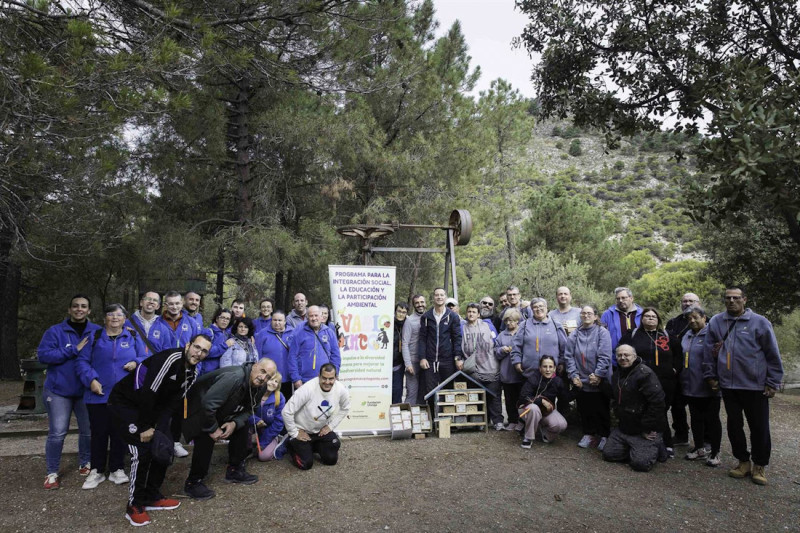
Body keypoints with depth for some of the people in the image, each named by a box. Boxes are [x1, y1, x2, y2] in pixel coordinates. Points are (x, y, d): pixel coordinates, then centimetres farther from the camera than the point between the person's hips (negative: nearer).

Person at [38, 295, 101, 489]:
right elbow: (43, 354, -13)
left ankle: (85, 463, 31)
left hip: (87, 390, 2)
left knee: (88, 431, 10)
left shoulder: (97, 332, 2)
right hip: (59, 390, -2)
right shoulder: (55, 331, -3)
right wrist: (74, 350, -20)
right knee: (57, 433, -1)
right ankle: (52, 473, 15)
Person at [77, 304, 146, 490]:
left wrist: (136, 363, -15)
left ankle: (116, 469, 23)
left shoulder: (133, 337, 6)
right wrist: (91, 379, -13)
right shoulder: (95, 337, 4)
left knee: (120, 433, 9)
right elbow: (82, 361, 0)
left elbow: (144, 357, 7)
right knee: (99, 433, 7)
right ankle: (97, 471, 23)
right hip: (98, 395, 0)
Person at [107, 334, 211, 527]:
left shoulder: (192, 373, -1)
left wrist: (158, 428, -16)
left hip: (150, 405, 8)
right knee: (143, 451, -14)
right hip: (125, 402, -8)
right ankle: (134, 506, 2)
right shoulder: (170, 359, -29)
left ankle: (152, 497, 23)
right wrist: (146, 428, -19)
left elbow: (172, 403, -3)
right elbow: (147, 394, -29)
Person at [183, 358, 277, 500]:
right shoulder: (234, 377, -37)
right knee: (206, 440, -24)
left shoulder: (261, 387, -10)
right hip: (197, 410, -8)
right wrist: (213, 429, -27)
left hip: (221, 412, 8)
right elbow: (208, 404, -38)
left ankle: (235, 471, 14)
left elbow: (249, 410, -2)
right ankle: (193, 483, -6)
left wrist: (235, 423, -20)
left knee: (242, 429, -2)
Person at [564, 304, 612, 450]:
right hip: (580, 382, 3)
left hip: (599, 382, -3)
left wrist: (598, 375, -16)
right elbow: (568, 356, 2)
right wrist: (573, 375, -6)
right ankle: (588, 434, 28)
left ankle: (604, 436, 25)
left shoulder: (602, 332, -6)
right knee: (584, 410, 12)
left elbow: (605, 356, -13)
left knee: (601, 410, 9)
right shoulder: (575, 334, 3)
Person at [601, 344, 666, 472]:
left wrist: (647, 429, -18)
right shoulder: (617, 374, 10)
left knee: (640, 463, -15)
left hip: (644, 432, -7)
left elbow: (657, 402, -23)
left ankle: (656, 447, 14)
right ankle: (632, 448, 25)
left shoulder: (644, 373, -18)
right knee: (608, 454, 2)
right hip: (623, 427, 8)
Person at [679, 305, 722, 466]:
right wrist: (682, 379, 15)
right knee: (696, 418, 16)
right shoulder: (686, 337, 12)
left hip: (708, 387, -7)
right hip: (691, 386, 7)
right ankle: (699, 447, 29)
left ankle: (714, 452, 16)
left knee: (712, 419, 5)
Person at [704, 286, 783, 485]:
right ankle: (743, 462, 27)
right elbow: (709, 352, 8)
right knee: (734, 425, 11)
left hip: (755, 386, -2)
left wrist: (773, 383, -2)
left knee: (759, 428, 7)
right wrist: (711, 376, 7)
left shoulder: (759, 322, -4)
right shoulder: (716, 322, 3)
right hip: (728, 386, 3)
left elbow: (773, 355, -1)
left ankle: (759, 466, 24)